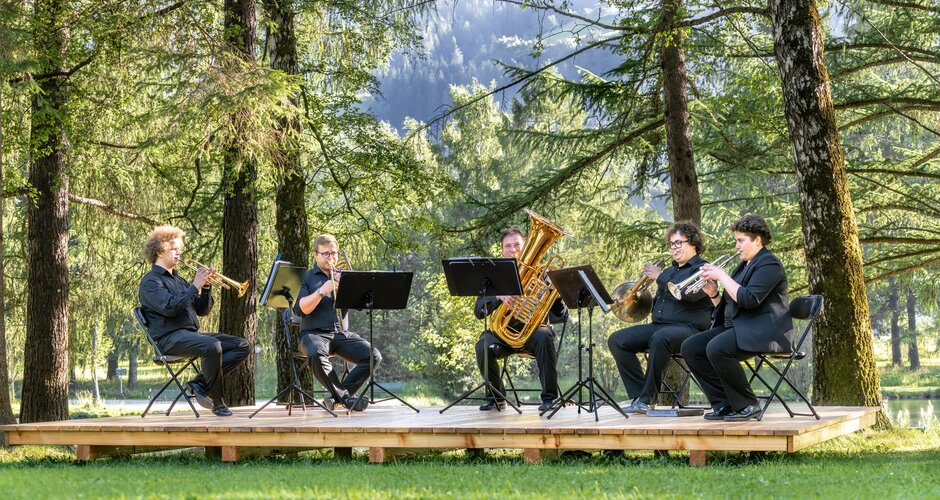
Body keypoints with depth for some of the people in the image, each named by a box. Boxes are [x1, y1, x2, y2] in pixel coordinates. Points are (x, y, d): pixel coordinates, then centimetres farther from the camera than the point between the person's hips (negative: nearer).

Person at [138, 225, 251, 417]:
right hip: (169, 338, -8)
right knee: (212, 346, -36)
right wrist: (195, 286, -15)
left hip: (191, 334, 9)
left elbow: (202, 310, 20)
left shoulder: (178, 280, 25)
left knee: (243, 346, -6)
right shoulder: (151, 281, -1)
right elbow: (169, 307, -19)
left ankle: (199, 383, -9)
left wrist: (206, 288, 3)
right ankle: (217, 402, -22)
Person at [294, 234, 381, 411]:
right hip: (314, 332, -4)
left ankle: (337, 395, -15)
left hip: (341, 333, 4)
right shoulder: (307, 277, 6)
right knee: (316, 356, -39)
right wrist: (322, 291, -18)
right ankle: (346, 397, -24)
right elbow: (300, 310, -7)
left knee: (374, 357, -20)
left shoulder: (343, 276, 17)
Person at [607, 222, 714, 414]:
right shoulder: (669, 271, 26)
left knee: (660, 338, -40)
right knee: (617, 340, -8)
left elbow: (689, 294, -18)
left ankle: (648, 398, -30)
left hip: (687, 328, -8)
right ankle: (639, 394, -14)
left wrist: (659, 277, -11)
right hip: (658, 324, 8)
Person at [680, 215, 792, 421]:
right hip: (735, 327, 10)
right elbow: (726, 308, 23)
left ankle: (747, 406, -19)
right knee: (690, 347, -4)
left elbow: (749, 299, -23)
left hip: (762, 332, -10)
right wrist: (713, 294, 3)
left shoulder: (768, 264, -8)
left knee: (716, 348, -33)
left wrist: (722, 276, -16)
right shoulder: (744, 266, 22)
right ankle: (724, 404, -5)